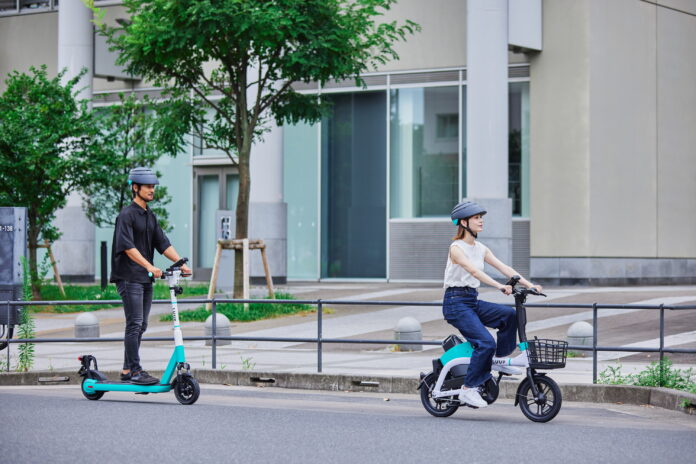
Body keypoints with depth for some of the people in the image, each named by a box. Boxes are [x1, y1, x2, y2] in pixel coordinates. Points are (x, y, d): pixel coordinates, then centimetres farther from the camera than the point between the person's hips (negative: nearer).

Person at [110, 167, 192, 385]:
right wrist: (149, 266, -30)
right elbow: (128, 247, -20)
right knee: (135, 324, -11)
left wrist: (181, 263, 0)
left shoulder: (150, 216, 17)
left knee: (141, 326, 10)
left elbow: (163, 244, 14)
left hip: (146, 279, 9)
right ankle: (135, 370, -9)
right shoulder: (127, 215, -9)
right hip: (129, 277, -9)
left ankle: (127, 371, 15)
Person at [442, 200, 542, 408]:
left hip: (473, 301, 8)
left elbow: (504, 268, 6)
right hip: (456, 303, -8)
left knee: (510, 314, -13)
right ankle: (468, 389, -13)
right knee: (486, 342, -22)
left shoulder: (481, 249, 13)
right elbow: (473, 270, -28)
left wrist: (529, 284, -7)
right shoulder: (456, 248, -11)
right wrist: (499, 286, -40)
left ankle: (501, 359, 2)